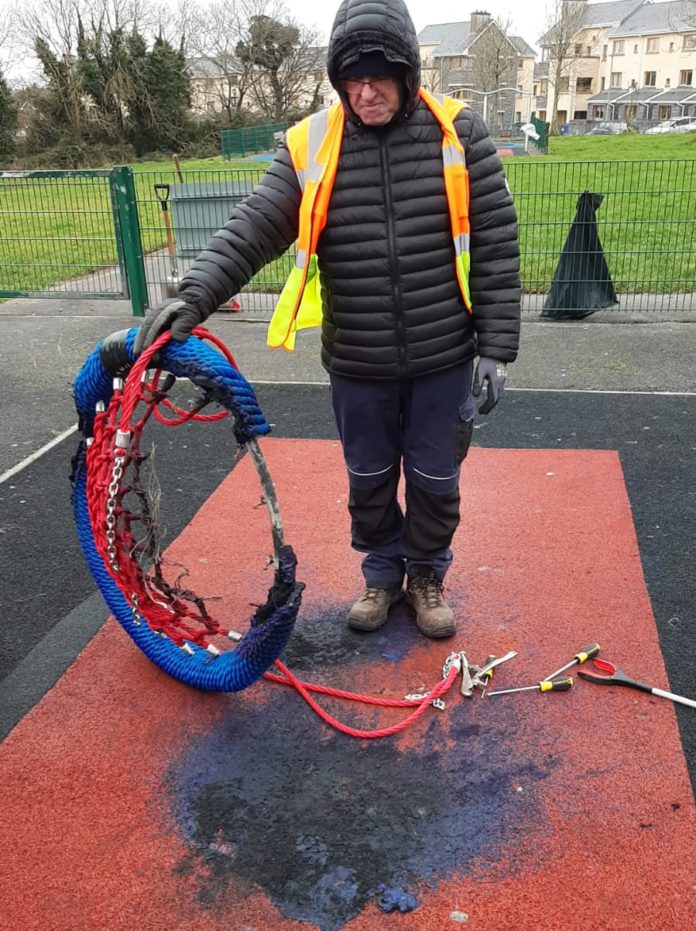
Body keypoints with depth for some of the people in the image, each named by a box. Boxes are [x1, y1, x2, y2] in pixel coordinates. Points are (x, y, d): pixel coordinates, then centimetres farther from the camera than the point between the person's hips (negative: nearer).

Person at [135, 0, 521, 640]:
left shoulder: (457, 133, -6)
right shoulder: (311, 146, -4)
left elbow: (495, 245, -5)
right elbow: (252, 230, -7)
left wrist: (496, 346, -7)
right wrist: (196, 295, -22)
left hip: (443, 360, -1)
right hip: (357, 366, 1)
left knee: (435, 480, 13)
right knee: (369, 480, 17)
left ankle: (428, 574, 39)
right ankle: (382, 573, 41)